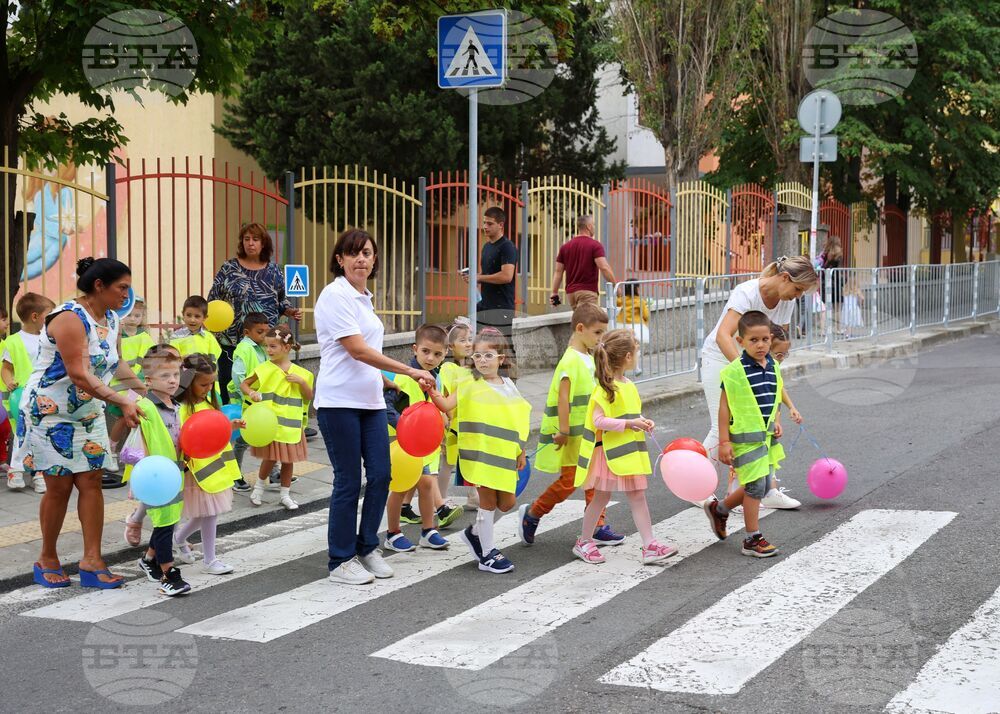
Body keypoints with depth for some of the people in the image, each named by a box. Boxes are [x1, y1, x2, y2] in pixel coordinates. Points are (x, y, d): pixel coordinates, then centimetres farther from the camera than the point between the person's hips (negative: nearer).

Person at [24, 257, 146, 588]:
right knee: (59, 486, -2)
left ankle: (92, 561, 1)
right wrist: (123, 402, -34)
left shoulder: (111, 319, 4)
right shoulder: (70, 318, -23)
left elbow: (115, 362, 19)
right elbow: (79, 375, -30)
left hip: (87, 412, 7)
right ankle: (47, 560, 15)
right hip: (50, 411, -7)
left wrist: (145, 390, 11)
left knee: (91, 481, 0)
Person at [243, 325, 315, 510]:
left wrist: (301, 381, -13)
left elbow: (309, 396, 3)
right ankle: (259, 487, 21)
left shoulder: (299, 372, 1)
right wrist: (252, 393, -18)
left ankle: (285, 495, 23)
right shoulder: (264, 369, -5)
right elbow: (244, 384, 1)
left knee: (288, 460, 9)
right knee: (271, 458, -3)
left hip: (291, 424, 2)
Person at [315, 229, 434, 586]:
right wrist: (411, 372, -20)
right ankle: (341, 562, 9)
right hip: (339, 402, -8)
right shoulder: (335, 295, -13)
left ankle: (367, 548, 20)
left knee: (380, 474, 5)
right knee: (349, 482, -2)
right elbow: (357, 350, -20)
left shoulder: (364, 297, 14)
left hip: (370, 401, 8)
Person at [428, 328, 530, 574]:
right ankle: (487, 554, 9)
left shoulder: (507, 385, 9)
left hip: (504, 454, 5)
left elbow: (517, 420, 14)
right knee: (488, 500, -2)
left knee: (507, 502, 9)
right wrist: (433, 392, -36)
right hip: (480, 453, -5)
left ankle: (475, 532, 31)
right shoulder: (470, 385, -5)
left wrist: (521, 451, 13)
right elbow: (447, 405, -17)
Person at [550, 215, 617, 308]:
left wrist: (554, 293, 13)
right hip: (588, 291, -6)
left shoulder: (565, 247, 11)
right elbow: (604, 268, -16)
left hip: (570, 292, 6)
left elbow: (558, 271, 11)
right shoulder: (594, 245, -6)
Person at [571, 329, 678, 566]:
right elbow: (599, 420, -23)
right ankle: (584, 542, 22)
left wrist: (643, 422, 3)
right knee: (601, 497, 5)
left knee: (638, 496, 4)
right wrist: (629, 424, -24)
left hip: (629, 451, 8)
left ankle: (649, 546, 3)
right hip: (608, 451, -8)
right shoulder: (606, 389, -17)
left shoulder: (629, 386, 9)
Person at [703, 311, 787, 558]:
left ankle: (718, 508, 34)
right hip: (745, 436, -7)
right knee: (755, 486, -4)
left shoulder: (774, 367, 6)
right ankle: (752, 539, 8)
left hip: (766, 436, 7)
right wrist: (724, 441, -14)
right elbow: (724, 407, -12)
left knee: (761, 485, 14)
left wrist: (777, 422, 3)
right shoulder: (734, 371, -15)